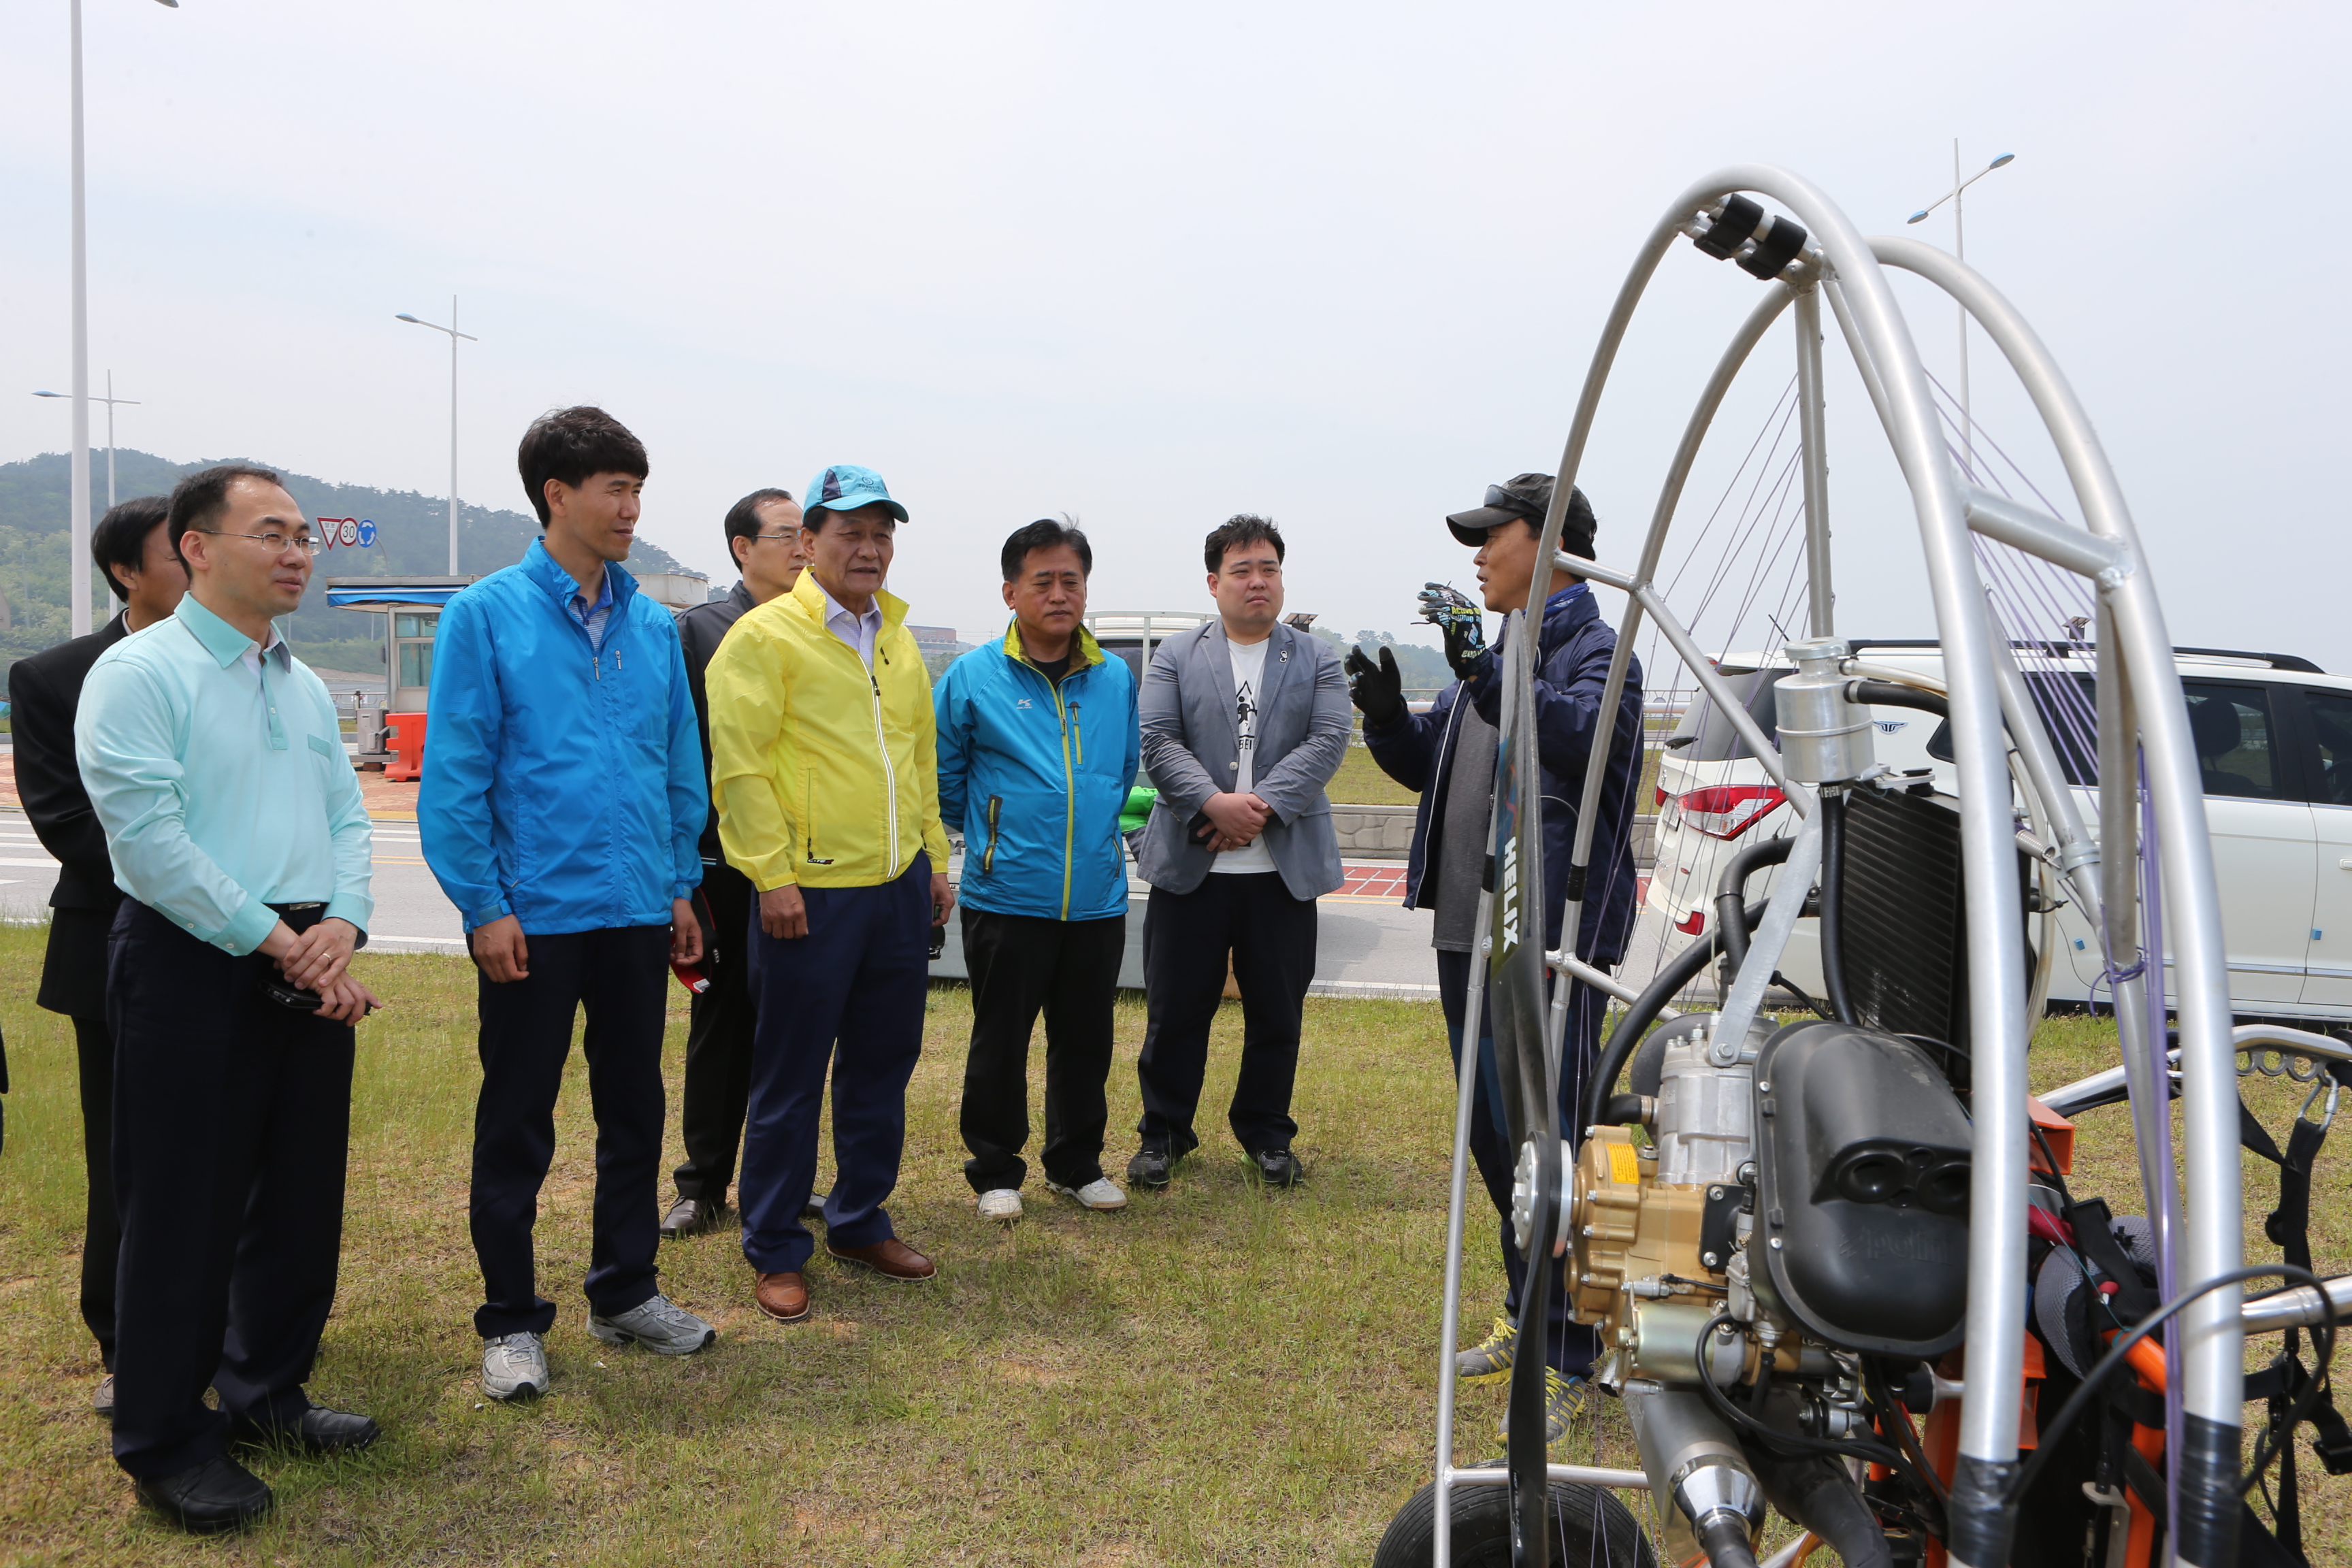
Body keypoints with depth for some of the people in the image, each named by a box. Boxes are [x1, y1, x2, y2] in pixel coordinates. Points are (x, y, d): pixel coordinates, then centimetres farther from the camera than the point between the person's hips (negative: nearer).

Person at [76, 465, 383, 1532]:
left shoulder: (304, 686, 14)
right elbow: (151, 840, -16)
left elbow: (347, 817, 12)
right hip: (193, 965, -7)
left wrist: (339, 926, -6)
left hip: (311, 969, 7)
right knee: (184, 1210, 2)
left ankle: (266, 1393, 32)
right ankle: (165, 1444, 18)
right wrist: (277, 942, -14)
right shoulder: (139, 673, -8)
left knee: (302, 1195, 14)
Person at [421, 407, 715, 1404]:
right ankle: (511, 1321, 23)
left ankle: (626, 1293, 31)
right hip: (534, 915, -5)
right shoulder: (488, 615, -6)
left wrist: (681, 886, 9)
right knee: (518, 1125, 7)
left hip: (637, 913, 5)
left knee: (635, 1108, 15)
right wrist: (484, 905, -12)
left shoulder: (653, 627, 7)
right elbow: (453, 776, -9)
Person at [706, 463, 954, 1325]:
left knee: (883, 1066, 15)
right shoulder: (764, 636, -8)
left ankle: (860, 1222, 31)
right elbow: (738, 767, -12)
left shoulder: (899, 639, 14)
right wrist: (773, 876, -16)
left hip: (899, 889, 7)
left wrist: (934, 856, 17)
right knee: (791, 1081, 4)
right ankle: (776, 1251, 18)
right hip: (811, 895, -7)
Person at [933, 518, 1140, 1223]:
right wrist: (989, 832, 10)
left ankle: (1077, 1163, 29)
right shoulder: (973, 677, -5)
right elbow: (943, 780, 5)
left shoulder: (1117, 678, 6)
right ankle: (996, 1171, 22)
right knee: (1000, 1040, 6)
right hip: (1006, 897, -3)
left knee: (1086, 1038, 12)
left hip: (1098, 896, 3)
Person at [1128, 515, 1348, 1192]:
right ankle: (1164, 1132, 22)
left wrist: (1260, 805, -17)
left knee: (1277, 1013, 10)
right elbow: (1158, 743, -4)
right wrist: (1214, 803, -20)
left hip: (1285, 869, 1)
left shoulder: (1318, 660, 9)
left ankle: (1266, 1132, 27)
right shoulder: (1175, 657, 7)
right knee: (1175, 1010, 6)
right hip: (1190, 866, -1)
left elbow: (1328, 743, -5)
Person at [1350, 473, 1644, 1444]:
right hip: (1469, 936, 9)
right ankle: (1528, 1318, 32)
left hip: (1552, 942, -9)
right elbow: (1429, 766, 22)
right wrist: (1386, 714, 3)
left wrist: (1487, 669, -40)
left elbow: (1580, 733, -30)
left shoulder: (1597, 651, -9)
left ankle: (1567, 1359, 4)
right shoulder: (1493, 655, 19)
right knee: (1493, 1139, 17)